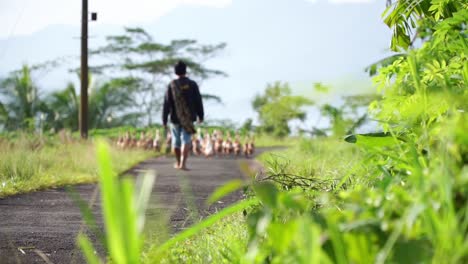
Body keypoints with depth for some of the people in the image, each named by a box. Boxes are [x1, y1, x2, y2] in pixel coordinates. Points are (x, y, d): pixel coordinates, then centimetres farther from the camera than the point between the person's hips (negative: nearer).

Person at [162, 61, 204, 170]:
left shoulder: (171, 85, -5)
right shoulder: (192, 84, -5)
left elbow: (166, 104, -8)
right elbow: (198, 101, -3)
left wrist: (164, 120, -5)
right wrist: (200, 116, 9)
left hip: (175, 117, 1)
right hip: (188, 118, -1)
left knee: (176, 141, 17)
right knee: (186, 141, -4)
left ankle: (178, 163, 32)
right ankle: (183, 163, -20)